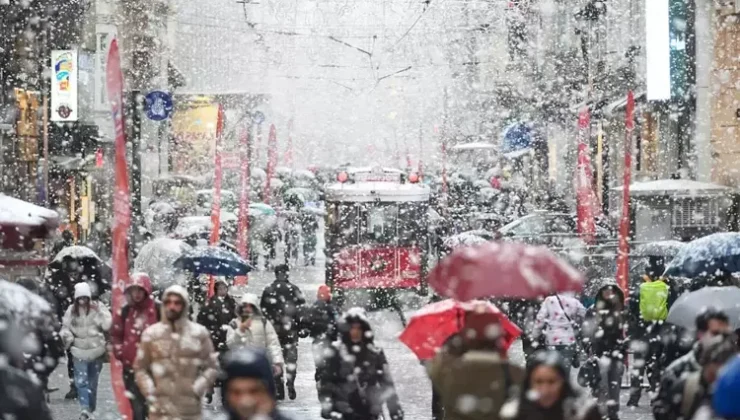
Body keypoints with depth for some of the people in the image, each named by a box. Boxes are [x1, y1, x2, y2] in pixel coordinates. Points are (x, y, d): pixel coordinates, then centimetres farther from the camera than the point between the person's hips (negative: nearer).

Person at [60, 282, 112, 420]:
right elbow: (65, 327, 5)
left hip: (96, 350, 0)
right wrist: (68, 337, -15)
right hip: (79, 351, 0)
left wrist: (98, 312, -22)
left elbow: (107, 325, -13)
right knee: (81, 380, -16)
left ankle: (91, 408, 26)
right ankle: (85, 407, -22)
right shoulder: (71, 310, 0)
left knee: (93, 381, 12)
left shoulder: (98, 308, -5)